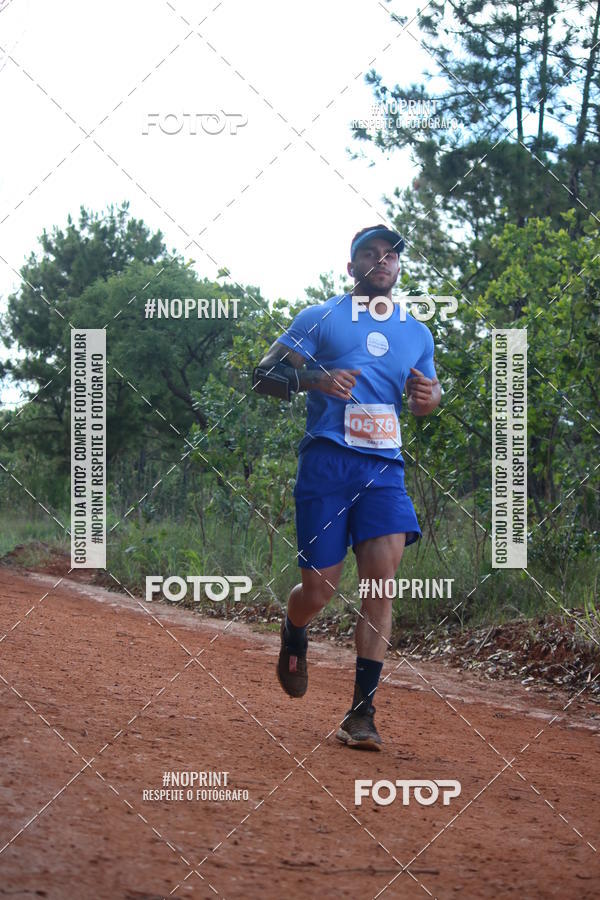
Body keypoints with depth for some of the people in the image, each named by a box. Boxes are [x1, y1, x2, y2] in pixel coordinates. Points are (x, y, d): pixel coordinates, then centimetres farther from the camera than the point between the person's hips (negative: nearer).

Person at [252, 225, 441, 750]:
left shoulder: (417, 333, 17)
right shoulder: (319, 319, 5)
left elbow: (424, 397, 28)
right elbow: (264, 376, 2)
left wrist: (428, 397, 3)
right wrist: (315, 379, -16)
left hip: (385, 469, 3)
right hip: (326, 464, -2)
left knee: (380, 579, -14)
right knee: (320, 589, -4)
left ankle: (363, 712, -9)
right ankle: (293, 635, 34)